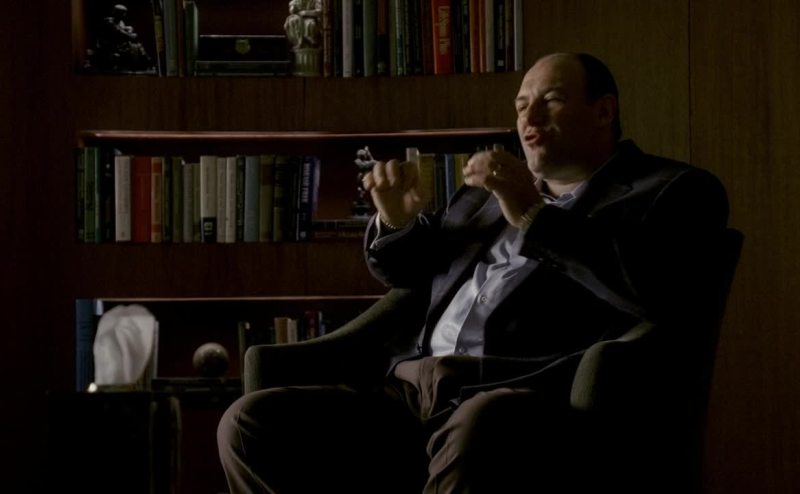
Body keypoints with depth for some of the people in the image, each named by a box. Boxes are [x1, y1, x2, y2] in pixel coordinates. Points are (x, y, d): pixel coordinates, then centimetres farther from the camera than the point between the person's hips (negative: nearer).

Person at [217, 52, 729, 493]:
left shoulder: (674, 190, 10)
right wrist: (397, 220, 17)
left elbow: (662, 294, -11)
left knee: (479, 428, -42)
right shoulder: (491, 194, 30)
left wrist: (534, 215, -10)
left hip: (535, 402, -7)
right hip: (411, 393, 7)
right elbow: (401, 269, 41)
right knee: (250, 424, -14)